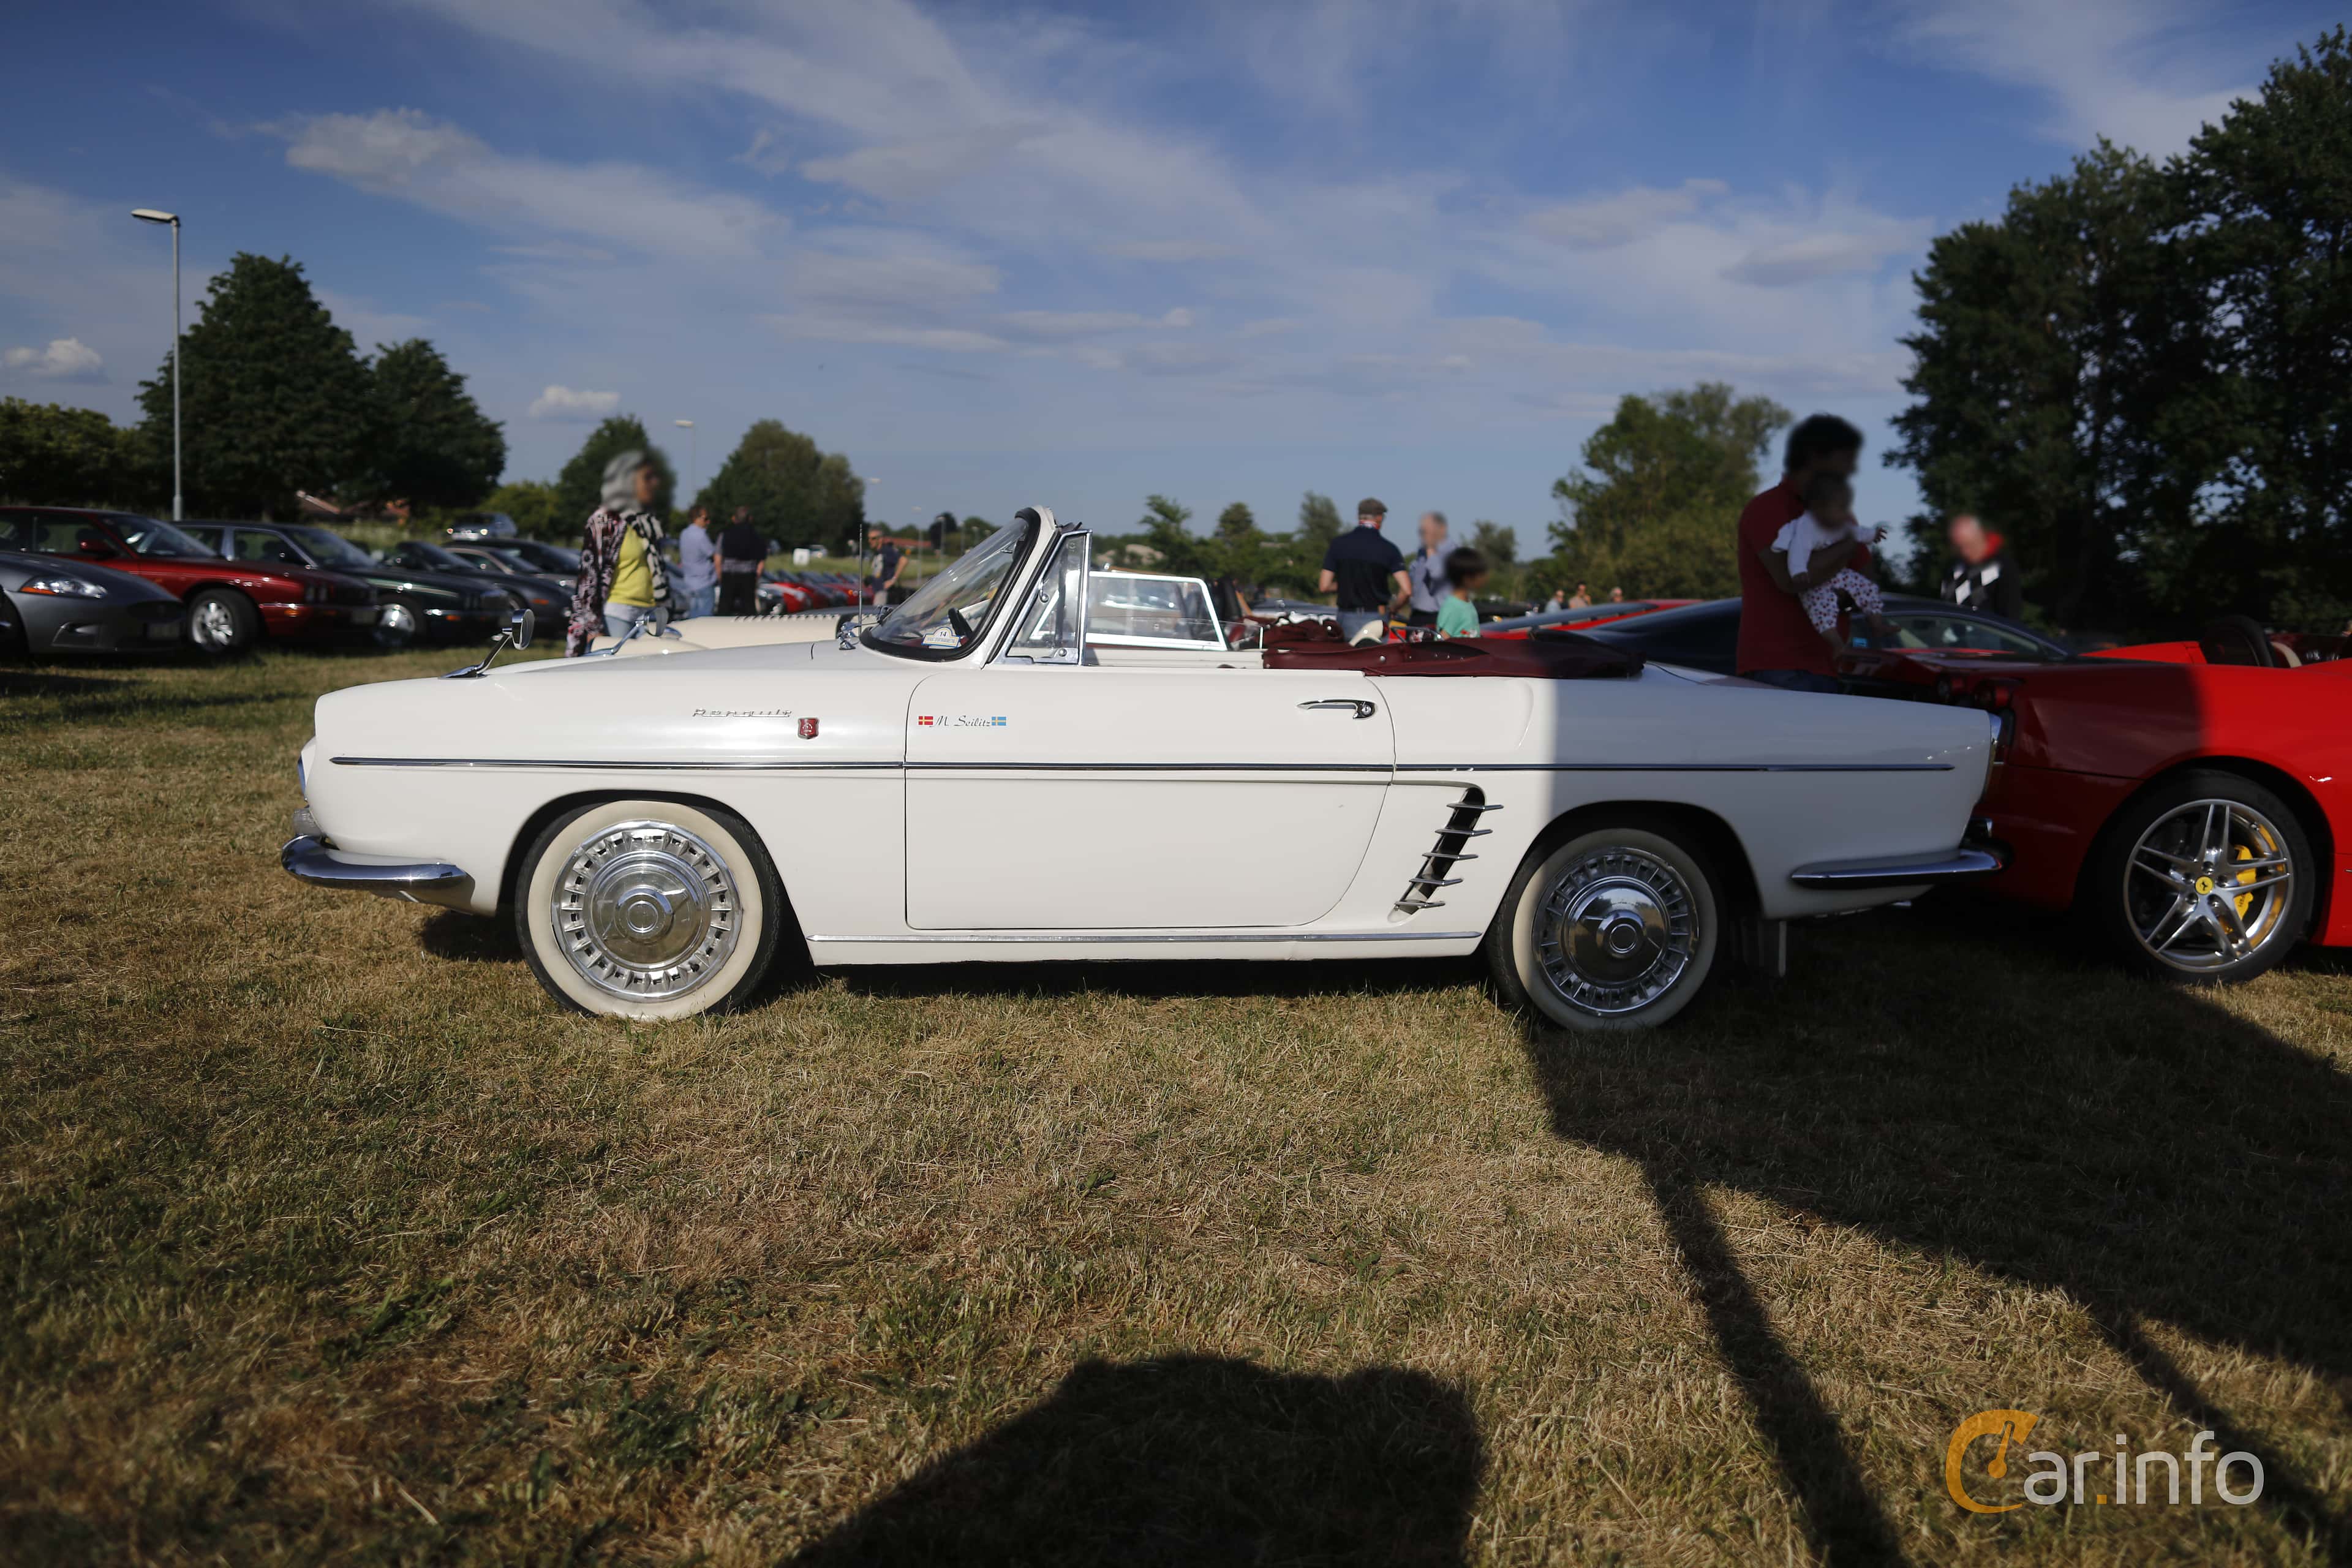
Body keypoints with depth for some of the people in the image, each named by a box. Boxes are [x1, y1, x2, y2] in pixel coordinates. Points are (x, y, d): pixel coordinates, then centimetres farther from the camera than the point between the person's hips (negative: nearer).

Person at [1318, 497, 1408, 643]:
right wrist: (1392, 608, 8)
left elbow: (1324, 586, 1)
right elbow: (1406, 590, -11)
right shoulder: (1388, 549, -4)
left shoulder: (1338, 544, 1)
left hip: (1346, 618, 2)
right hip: (1376, 619, -2)